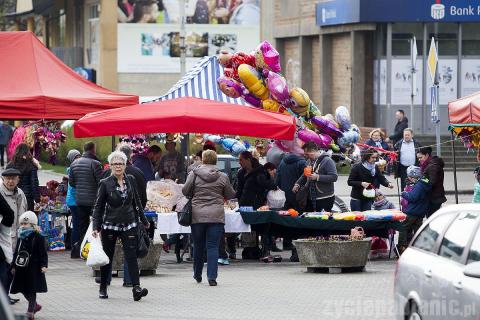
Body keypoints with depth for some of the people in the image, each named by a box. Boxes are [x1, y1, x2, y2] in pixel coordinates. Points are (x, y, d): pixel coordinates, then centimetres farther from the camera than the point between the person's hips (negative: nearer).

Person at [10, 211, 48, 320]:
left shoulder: (38, 238, -9)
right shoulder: (21, 238, 11)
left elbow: (43, 253, -11)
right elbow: (16, 253, 18)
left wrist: (44, 265, -20)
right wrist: (14, 266, 17)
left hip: (33, 269, -7)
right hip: (21, 268, 7)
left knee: (31, 290, -4)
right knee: (23, 290, 11)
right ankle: (35, 306, 31)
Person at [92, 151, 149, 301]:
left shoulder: (131, 180, 5)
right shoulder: (105, 183, -4)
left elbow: (136, 202, 15)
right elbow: (98, 206, -2)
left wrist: (143, 220, 20)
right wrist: (96, 227, -10)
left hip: (129, 224, 1)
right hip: (110, 225, -1)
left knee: (131, 255, -10)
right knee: (107, 257, 8)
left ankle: (136, 288, -19)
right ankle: (103, 288, 23)